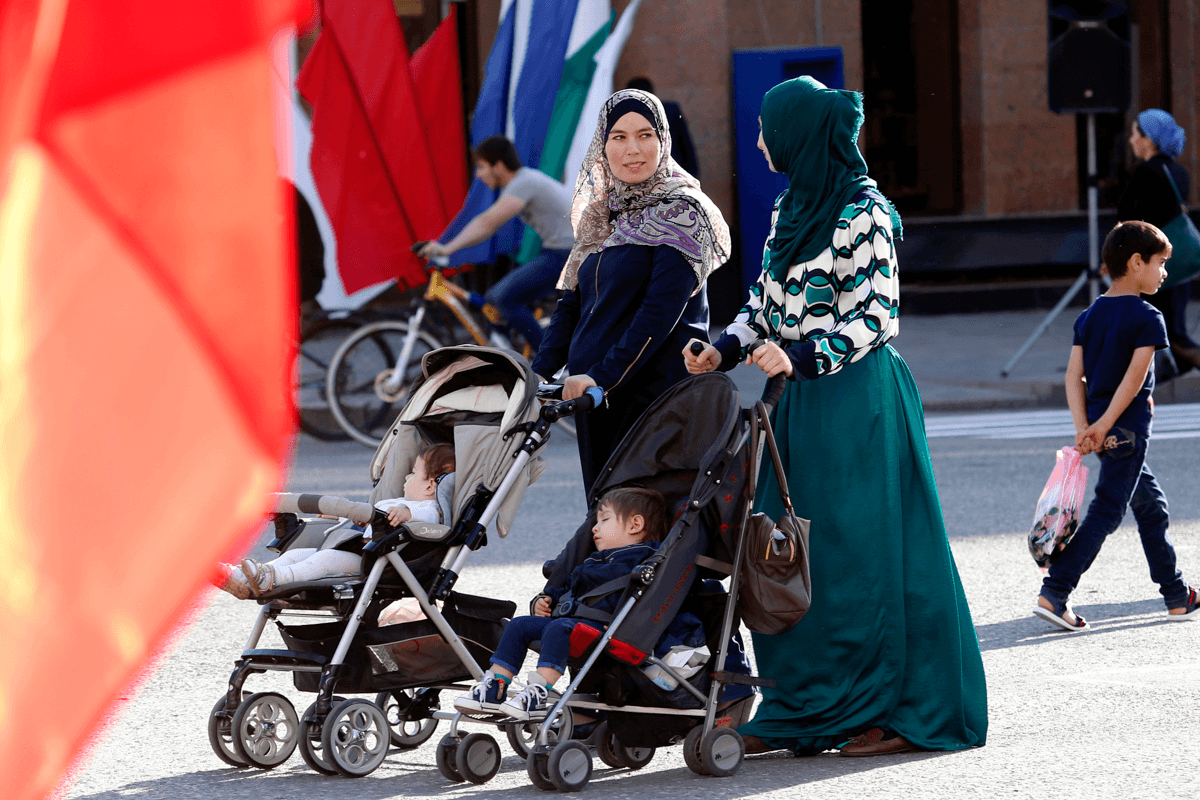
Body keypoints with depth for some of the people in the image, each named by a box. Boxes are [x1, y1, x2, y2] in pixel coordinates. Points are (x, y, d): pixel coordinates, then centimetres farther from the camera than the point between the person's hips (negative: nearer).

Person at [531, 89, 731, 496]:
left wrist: (601, 377, -20)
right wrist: (539, 375, 0)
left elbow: (661, 312, -15)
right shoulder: (601, 214, 15)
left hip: (654, 393, -7)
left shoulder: (680, 212, -6)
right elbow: (571, 303, 14)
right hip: (591, 394, 7)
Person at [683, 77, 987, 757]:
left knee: (864, 552, -5)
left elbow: (873, 318, -16)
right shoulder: (791, 208, 13)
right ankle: (800, 711, 13)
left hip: (858, 399, -8)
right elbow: (767, 299, 20)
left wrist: (801, 359, -26)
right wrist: (725, 350, 4)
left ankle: (902, 710, 3)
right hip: (799, 400, 8)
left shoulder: (864, 214, -12)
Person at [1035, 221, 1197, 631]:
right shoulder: (1147, 318, -11)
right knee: (1106, 512, -6)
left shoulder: (1088, 316, 10)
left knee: (1152, 505, 18)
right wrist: (1104, 425, -20)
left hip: (1099, 431, 8)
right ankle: (1053, 594, -13)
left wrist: (1084, 427, -5)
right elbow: (1135, 377, -20)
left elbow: (1075, 376, 2)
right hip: (1127, 428, -8)